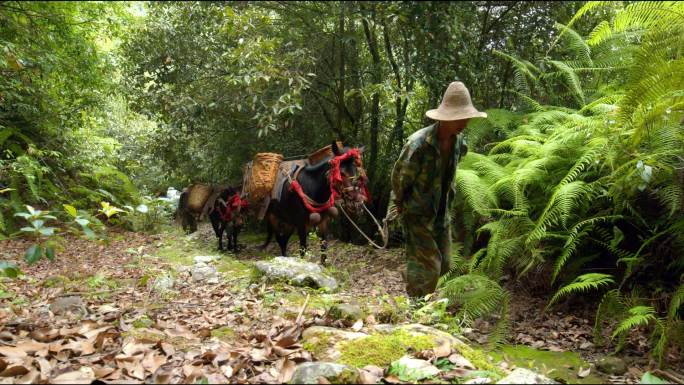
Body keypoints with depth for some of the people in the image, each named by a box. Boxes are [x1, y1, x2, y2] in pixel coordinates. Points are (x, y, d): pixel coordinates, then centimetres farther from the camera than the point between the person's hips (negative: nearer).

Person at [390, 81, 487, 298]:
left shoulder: (458, 141, -3)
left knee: (443, 264, 12)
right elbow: (399, 178, -12)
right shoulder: (419, 144, -26)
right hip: (417, 214, -7)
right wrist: (399, 205, 1)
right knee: (428, 266, -7)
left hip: (441, 212, 7)